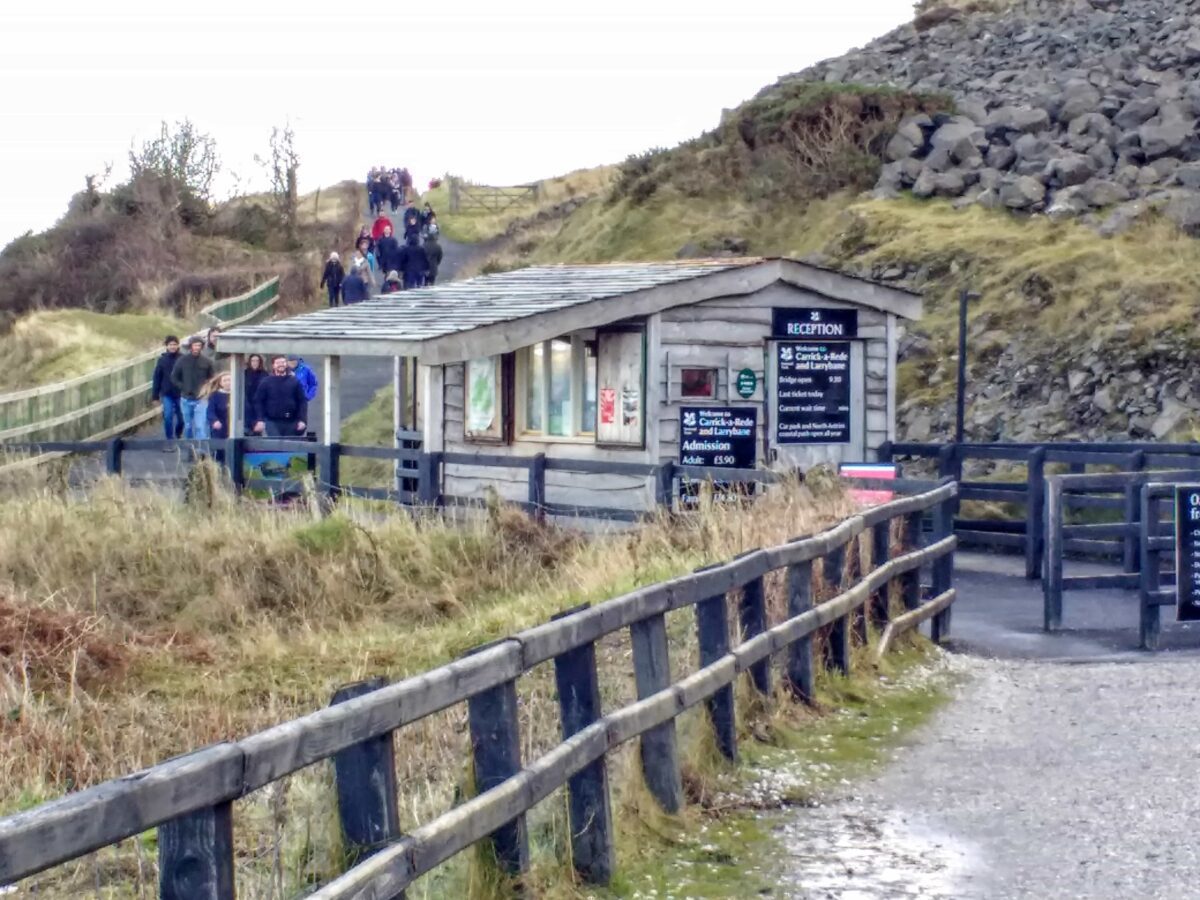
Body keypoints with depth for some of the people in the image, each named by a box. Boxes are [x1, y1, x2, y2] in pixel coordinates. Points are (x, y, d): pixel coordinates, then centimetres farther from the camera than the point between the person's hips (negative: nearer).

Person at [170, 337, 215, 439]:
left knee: (201, 426, -12)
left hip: (201, 399, -2)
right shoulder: (182, 361, 0)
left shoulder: (207, 362, -3)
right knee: (188, 426, 16)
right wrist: (183, 387, -5)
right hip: (186, 399, 2)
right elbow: (174, 377, 7)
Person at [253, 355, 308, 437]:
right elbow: (258, 401, 2)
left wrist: (301, 420, -4)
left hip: (291, 422, 2)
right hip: (272, 421, -2)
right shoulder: (266, 382, 4)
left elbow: (302, 401, 5)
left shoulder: (294, 381, 7)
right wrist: (259, 420, -8)